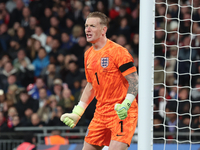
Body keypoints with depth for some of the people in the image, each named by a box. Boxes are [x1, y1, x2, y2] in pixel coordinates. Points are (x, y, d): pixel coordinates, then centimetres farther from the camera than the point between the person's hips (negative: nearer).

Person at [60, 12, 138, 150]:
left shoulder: (118, 52, -12)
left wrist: (125, 105, -29)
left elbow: (135, 82, -14)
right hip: (101, 112, 7)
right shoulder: (88, 55, 12)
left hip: (122, 113, -7)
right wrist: (77, 113, 18)